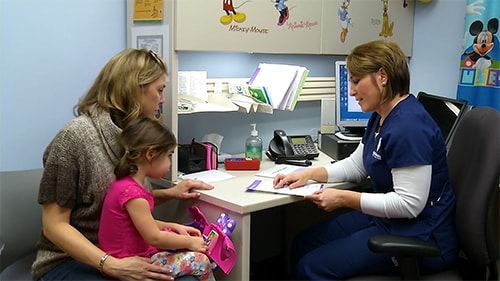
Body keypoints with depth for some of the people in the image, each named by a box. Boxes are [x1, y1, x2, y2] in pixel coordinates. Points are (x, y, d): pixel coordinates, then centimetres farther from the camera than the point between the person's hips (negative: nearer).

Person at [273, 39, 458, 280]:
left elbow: (410, 203, -27)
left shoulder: (408, 125, -25)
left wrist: (343, 199, -23)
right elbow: (355, 165, 16)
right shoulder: (382, 116, 6)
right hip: (385, 218, 10)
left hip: (420, 235, -10)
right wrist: (309, 174, 3)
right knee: (303, 243, 7)